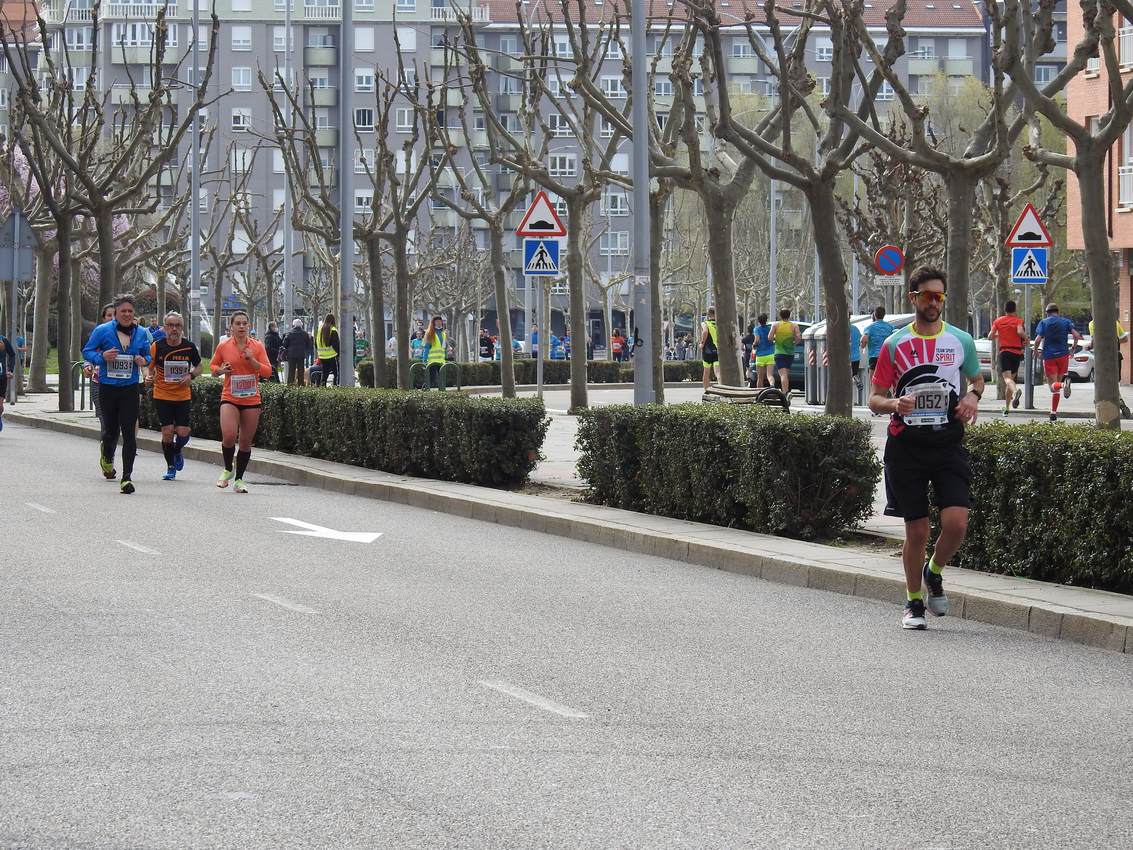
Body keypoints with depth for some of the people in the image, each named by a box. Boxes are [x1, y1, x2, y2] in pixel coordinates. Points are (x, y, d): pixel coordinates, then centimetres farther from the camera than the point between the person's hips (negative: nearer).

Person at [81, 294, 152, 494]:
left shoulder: (141, 333, 6)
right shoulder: (102, 331, -3)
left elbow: (148, 355, 18)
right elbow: (87, 352, 2)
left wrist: (143, 361, -5)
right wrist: (102, 356, -17)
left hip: (130, 388, 1)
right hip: (108, 386, -1)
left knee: (129, 432, -8)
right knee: (111, 430, 10)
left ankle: (127, 478, -7)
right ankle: (107, 458, 45)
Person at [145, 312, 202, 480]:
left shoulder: (189, 347, -4)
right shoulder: (157, 347, -7)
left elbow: (198, 367, 11)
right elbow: (149, 367, 5)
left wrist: (191, 376, -9)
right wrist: (148, 378, -16)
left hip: (183, 396, 1)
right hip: (162, 396, -1)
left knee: (183, 432, -6)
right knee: (167, 431, -7)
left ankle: (177, 452, 30)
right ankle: (170, 467, 13)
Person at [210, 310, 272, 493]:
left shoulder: (257, 346, 1)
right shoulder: (223, 346, 1)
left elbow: (267, 371, 0)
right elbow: (213, 366, 14)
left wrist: (252, 360, -15)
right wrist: (221, 370, -8)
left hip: (252, 400, 1)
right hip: (230, 399, -1)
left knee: (246, 442, 5)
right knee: (229, 436, -21)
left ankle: (239, 479, 20)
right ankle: (228, 470, 6)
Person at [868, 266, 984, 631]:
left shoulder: (961, 341, 6)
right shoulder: (895, 345, 2)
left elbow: (977, 378, 23)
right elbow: (874, 399, 5)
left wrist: (973, 396, 0)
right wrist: (894, 403, -17)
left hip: (948, 442, 1)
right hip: (906, 445, -1)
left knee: (956, 523, -13)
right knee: (917, 530, 1)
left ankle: (934, 574, 17)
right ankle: (913, 602, 19)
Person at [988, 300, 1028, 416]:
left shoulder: (998, 321, 9)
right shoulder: (1018, 321, 4)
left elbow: (990, 336, 7)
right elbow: (1020, 332, -16)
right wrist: (1026, 338, 3)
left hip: (1004, 352, -1)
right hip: (1017, 353, 1)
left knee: (1007, 378, -17)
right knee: (1012, 378, 15)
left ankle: (1016, 391, -52)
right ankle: (1006, 408, 16)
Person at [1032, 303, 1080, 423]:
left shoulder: (1043, 323, 2)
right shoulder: (1066, 322, 6)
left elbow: (1038, 339, -9)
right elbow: (1076, 335, -5)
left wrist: (1035, 350, 8)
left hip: (1049, 356, -2)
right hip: (1063, 355, 2)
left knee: (1053, 385, -5)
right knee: (1057, 382, 13)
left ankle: (1063, 384, -41)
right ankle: (1053, 413, 12)